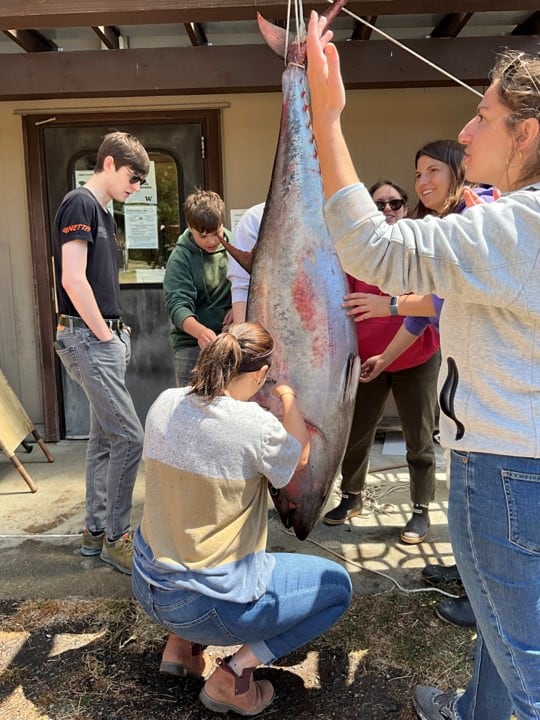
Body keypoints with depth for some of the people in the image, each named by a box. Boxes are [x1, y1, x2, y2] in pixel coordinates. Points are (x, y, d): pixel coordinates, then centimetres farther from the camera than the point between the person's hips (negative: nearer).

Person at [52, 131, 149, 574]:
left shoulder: (103, 212, 18)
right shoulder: (80, 203, -10)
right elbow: (73, 279, -19)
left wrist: (115, 333, 11)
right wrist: (104, 334, -13)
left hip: (105, 338, 10)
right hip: (88, 339, -10)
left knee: (104, 438, 13)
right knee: (129, 438, -9)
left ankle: (96, 531, 24)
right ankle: (116, 538, 5)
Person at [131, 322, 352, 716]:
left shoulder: (165, 403, -5)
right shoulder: (255, 424, -23)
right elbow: (300, 457, 0)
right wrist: (288, 395, 12)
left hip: (147, 582, 7)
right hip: (209, 601, -6)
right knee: (337, 584, 12)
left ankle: (183, 643, 22)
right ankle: (235, 673, 2)